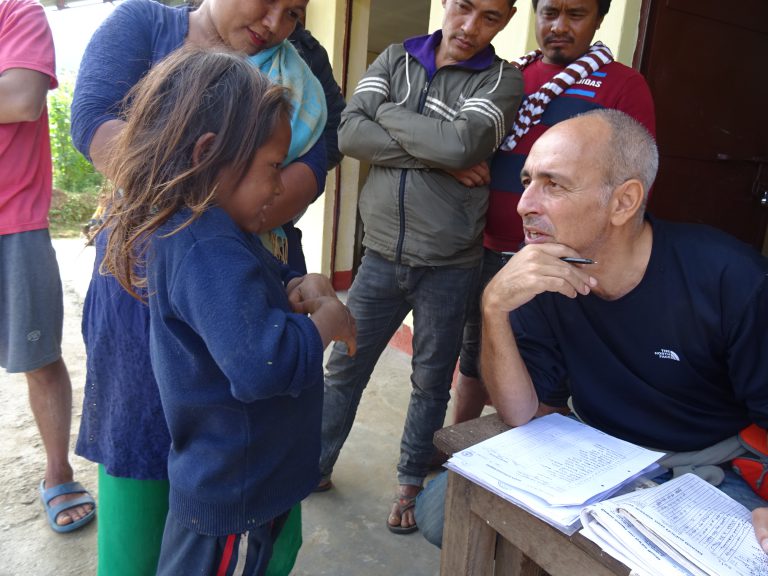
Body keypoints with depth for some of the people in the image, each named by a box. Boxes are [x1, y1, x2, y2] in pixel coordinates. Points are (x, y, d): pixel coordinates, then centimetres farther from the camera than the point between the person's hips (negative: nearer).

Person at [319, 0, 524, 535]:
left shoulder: (503, 80, -3)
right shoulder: (395, 59, 6)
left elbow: (461, 142, -24)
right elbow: (349, 132, -10)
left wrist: (386, 113, -10)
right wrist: (435, 156, -17)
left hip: (449, 266, -2)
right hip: (381, 256, 3)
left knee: (431, 381, 13)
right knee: (343, 367, 13)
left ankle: (412, 481, 36)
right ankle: (316, 466, 36)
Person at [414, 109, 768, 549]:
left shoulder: (729, 278, -22)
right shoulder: (542, 279, -12)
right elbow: (523, 414, -14)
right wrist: (494, 308, -28)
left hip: (707, 475, -2)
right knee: (439, 508, -8)